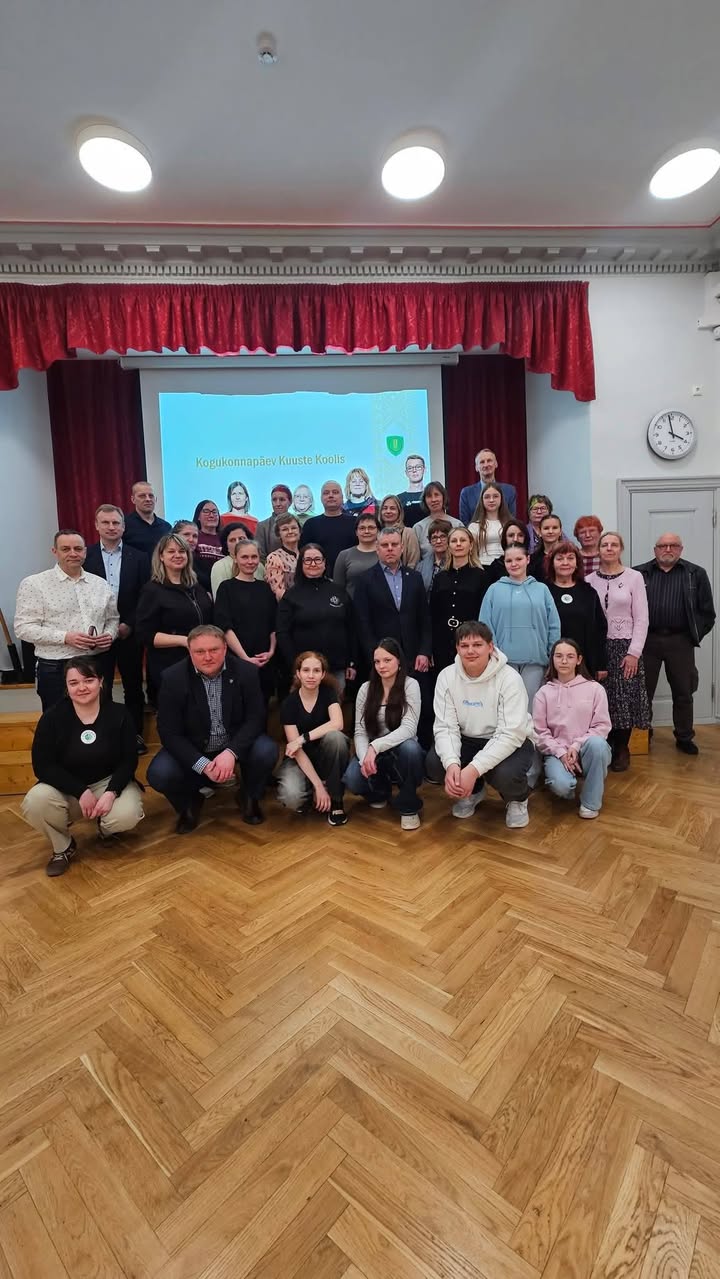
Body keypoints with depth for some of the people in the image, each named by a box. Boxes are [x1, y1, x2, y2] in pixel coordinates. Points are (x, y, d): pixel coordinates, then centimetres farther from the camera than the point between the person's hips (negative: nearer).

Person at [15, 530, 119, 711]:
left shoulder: (100, 584, 10)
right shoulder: (34, 584, -3)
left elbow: (113, 618, 18)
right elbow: (24, 628, -8)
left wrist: (110, 634, -5)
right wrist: (65, 637, -18)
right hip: (56, 669, -3)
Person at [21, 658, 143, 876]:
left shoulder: (119, 714, -10)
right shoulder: (52, 717, -10)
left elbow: (129, 761, -7)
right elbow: (42, 766, -12)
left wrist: (111, 792, -24)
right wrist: (81, 792, -23)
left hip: (110, 782, -1)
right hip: (66, 788, 1)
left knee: (127, 816, -30)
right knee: (34, 803, -31)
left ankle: (106, 827, 11)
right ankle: (63, 847, 1)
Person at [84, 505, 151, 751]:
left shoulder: (139, 557, 3)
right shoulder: (85, 555, 1)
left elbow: (145, 596, 0)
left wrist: (128, 625, -9)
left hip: (129, 633, 1)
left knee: (133, 686, 10)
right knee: (100, 689, 6)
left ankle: (135, 734, 23)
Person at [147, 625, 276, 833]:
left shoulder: (246, 672, -13)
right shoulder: (173, 678, -15)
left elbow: (255, 718, -13)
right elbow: (169, 732, -15)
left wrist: (231, 753, -30)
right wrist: (203, 765, -26)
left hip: (235, 745, 1)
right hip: (191, 750, 0)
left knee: (267, 751, -27)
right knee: (159, 774, -26)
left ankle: (249, 797, 6)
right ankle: (189, 803, 10)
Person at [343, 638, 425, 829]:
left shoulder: (410, 685, -11)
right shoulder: (366, 689, -1)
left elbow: (408, 728, -23)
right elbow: (360, 731, -5)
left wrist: (376, 746, -35)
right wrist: (365, 757, -26)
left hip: (400, 751, -2)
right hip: (372, 753, 3)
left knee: (409, 747, -37)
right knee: (352, 780, -27)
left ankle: (409, 806, -11)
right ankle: (380, 791, 12)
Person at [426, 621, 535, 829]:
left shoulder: (509, 678, -23)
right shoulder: (446, 676, -11)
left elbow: (511, 734, -28)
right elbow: (445, 727, -14)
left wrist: (473, 769, -38)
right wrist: (451, 763, -34)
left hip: (509, 742, -3)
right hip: (468, 740, 4)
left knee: (506, 775, -35)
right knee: (433, 764, -22)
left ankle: (517, 799, 6)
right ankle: (473, 791, 12)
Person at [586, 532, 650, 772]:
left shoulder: (634, 577, 0)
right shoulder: (590, 580, 4)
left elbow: (641, 619, -2)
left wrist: (634, 653, -9)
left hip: (624, 647, -1)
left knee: (624, 700, 1)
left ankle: (622, 750, 17)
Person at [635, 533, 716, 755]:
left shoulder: (696, 574, 4)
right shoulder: (639, 574, 3)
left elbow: (707, 611, 5)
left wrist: (695, 635, -1)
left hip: (680, 641, 0)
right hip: (647, 640, 0)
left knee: (683, 693, 10)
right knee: (643, 691, 9)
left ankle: (684, 738, 25)